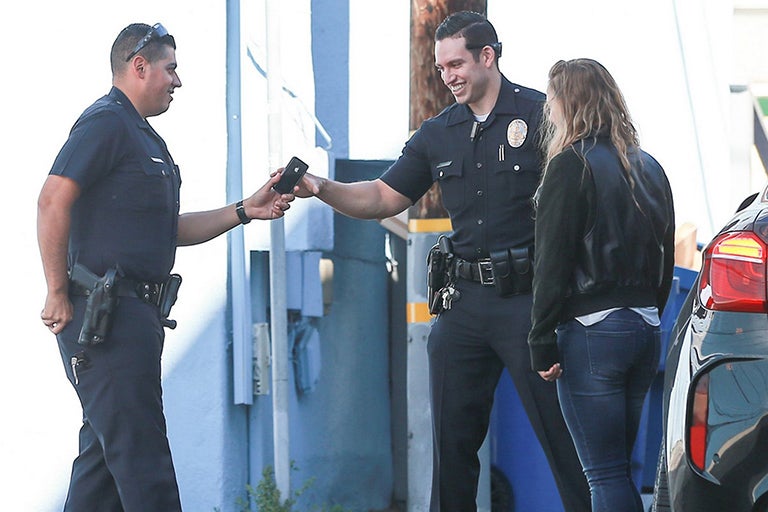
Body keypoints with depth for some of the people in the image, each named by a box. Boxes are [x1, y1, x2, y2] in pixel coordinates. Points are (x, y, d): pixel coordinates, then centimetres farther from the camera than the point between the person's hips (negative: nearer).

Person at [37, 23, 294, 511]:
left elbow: (169, 230, 24)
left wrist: (245, 210, 16)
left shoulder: (143, 136, 23)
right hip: (106, 315, -11)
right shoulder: (106, 122, -10)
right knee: (142, 456, -11)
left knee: (107, 452, 11)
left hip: (135, 314, 11)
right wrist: (59, 295, -19)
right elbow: (53, 202, -20)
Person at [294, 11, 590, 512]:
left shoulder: (540, 116, -3)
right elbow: (384, 197, 15)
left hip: (527, 299, -6)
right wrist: (322, 188, -2)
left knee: (559, 429, -5)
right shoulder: (437, 135, 14)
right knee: (453, 435, 8)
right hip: (463, 301, 6)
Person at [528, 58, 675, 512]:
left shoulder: (571, 165, -9)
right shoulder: (649, 167, 14)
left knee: (605, 473, -6)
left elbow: (553, 264, -12)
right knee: (619, 469, 14)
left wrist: (543, 342, -10)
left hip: (591, 331, -7)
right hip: (646, 329, 7)